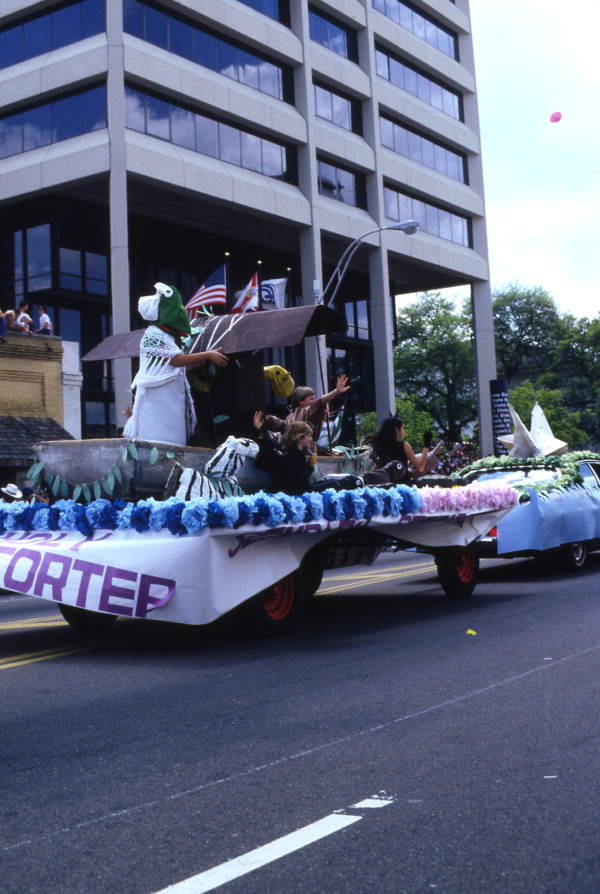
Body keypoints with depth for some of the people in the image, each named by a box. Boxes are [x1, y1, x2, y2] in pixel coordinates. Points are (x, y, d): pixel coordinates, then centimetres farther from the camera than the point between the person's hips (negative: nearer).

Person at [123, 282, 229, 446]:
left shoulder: (169, 336, 16)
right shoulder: (152, 334, -10)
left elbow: (181, 365, 17)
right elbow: (176, 359, -17)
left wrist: (205, 360, 9)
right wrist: (208, 355, -11)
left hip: (172, 401, 9)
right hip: (158, 401, -9)